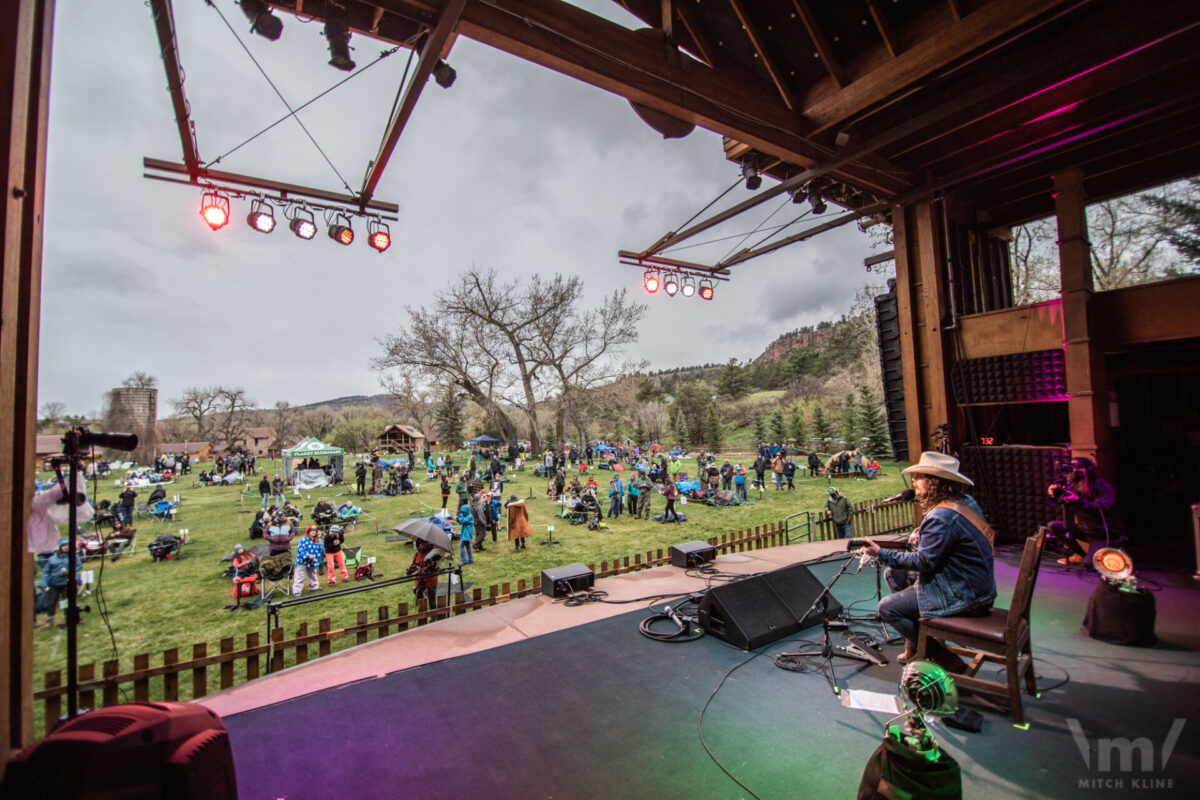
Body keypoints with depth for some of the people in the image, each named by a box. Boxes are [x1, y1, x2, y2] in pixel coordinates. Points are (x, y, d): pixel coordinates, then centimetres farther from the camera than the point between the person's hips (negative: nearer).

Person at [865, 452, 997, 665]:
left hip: (963, 598, -10)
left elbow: (924, 562, -23)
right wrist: (922, 536, 8)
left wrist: (882, 554, -17)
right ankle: (913, 649, 29)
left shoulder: (942, 517, -25)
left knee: (887, 608, -8)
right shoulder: (966, 502, 5)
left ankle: (946, 661, 3)